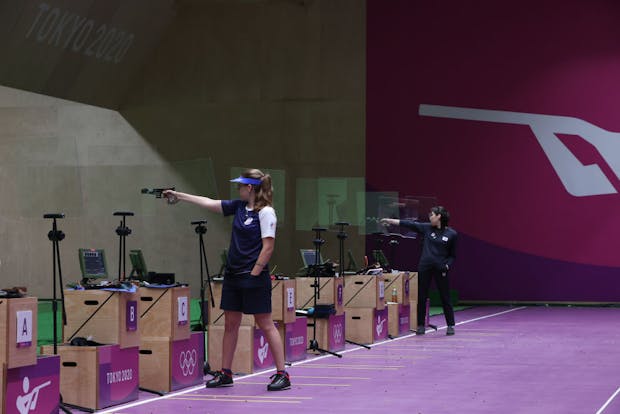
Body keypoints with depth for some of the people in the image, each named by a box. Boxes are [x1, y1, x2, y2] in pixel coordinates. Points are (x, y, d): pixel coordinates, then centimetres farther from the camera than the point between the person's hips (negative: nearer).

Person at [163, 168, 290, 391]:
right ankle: (225, 373, 19)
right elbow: (209, 203, 17)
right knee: (230, 325, 11)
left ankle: (282, 374, 1)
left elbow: (268, 247, -15)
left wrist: (254, 273, -15)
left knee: (266, 325, -4)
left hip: (254, 278, -8)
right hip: (233, 276, 8)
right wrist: (178, 196, 19)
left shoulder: (266, 212, -12)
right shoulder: (239, 207, 10)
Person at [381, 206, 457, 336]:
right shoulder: (426, 228, 5)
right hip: (425, 267, 3)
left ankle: (450, 326, 12)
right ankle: (421, 326, 13)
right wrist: (390, 221, -1)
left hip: (440, 270, -3)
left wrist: (447, 266, -12)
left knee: (445, 298, 2)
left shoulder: (451, 234, -2)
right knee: (421, 297, 4)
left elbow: (453, 255, 4)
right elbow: (408, 224, 2)